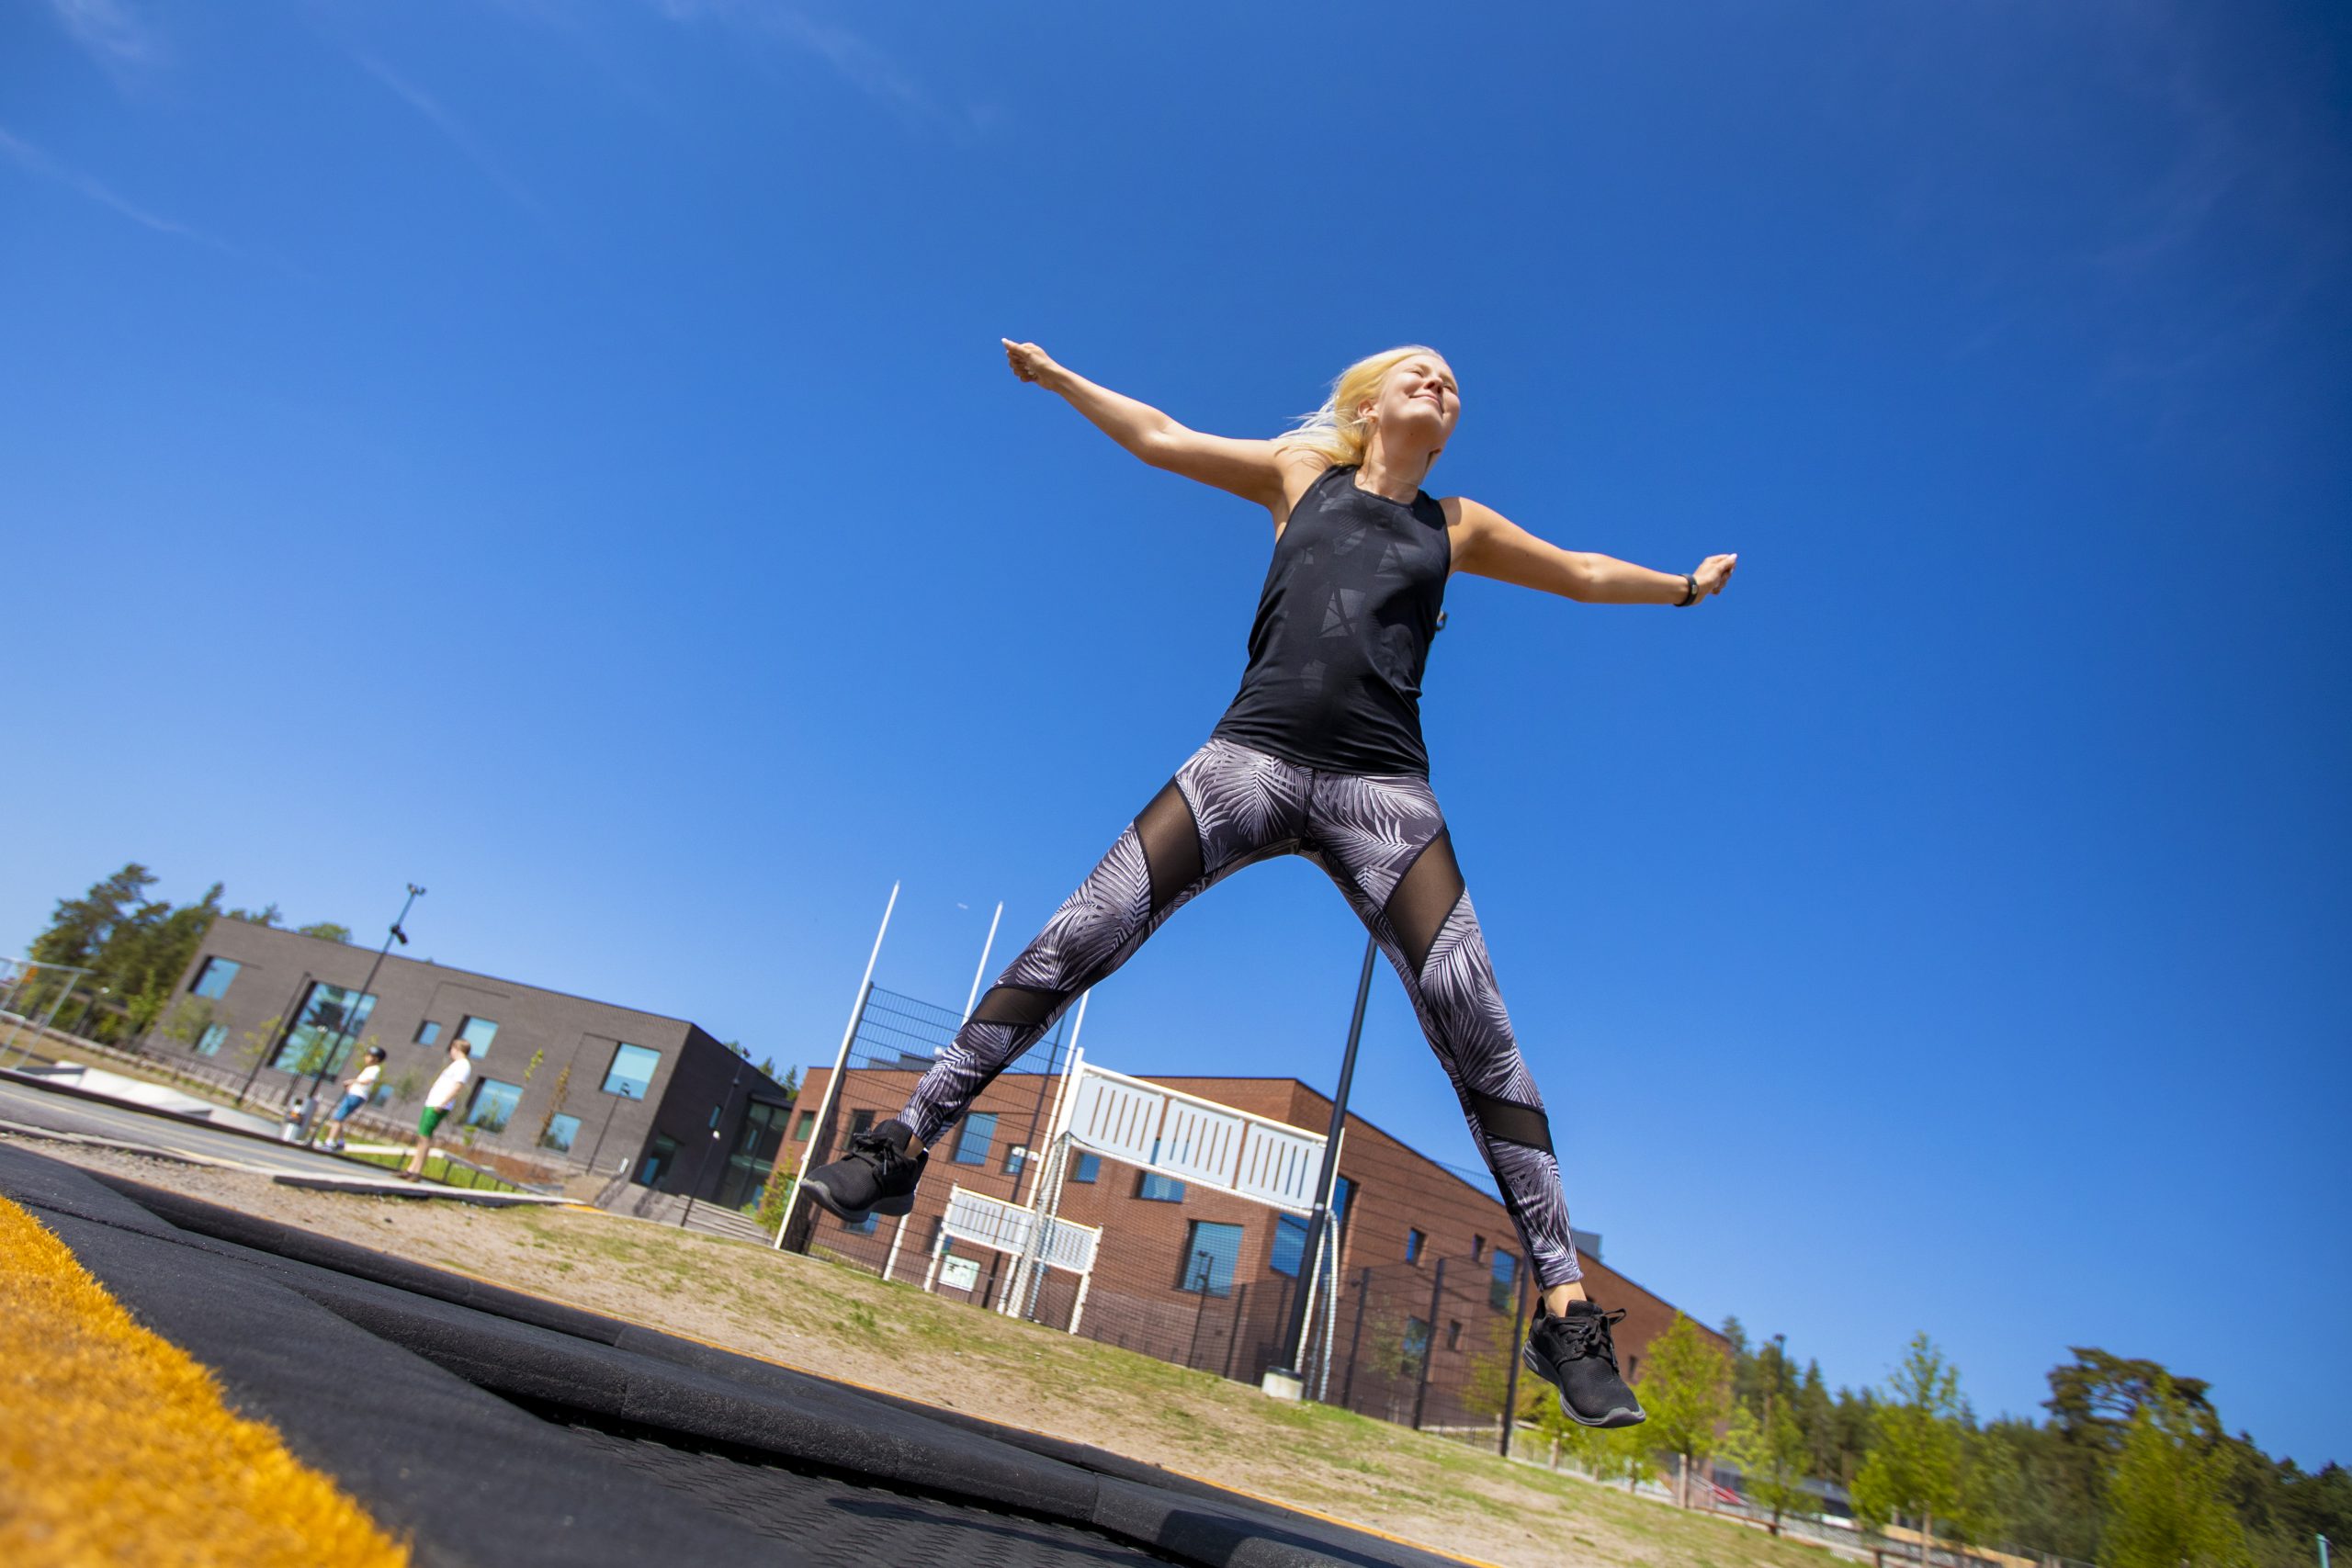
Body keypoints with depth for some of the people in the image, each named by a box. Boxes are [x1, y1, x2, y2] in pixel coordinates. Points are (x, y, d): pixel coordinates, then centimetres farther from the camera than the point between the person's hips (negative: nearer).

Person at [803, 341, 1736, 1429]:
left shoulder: (1458, 526, 24)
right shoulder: (1301, 473, 21)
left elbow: (1580, 573, 38)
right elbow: (1160, 437, 26)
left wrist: (1685, 584, 49)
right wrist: (1057, 377, 32)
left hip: (1380, 788, 1)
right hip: (1252, 756, -1)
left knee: (1479, 1037, -9)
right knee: (1071, 943, -11)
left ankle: (1563, 1308, 0)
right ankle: (905, 1145, 2)